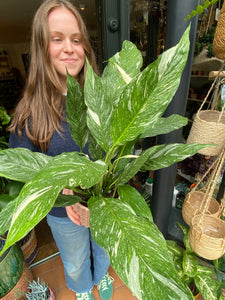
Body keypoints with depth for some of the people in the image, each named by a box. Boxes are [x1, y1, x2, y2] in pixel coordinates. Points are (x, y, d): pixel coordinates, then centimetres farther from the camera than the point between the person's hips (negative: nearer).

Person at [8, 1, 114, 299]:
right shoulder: (30, 110, -16)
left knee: (104, 249, 33)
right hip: (64, 213, -1)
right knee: (75, 264, 30)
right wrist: (61, 191, -28)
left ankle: (102, 276, 71)